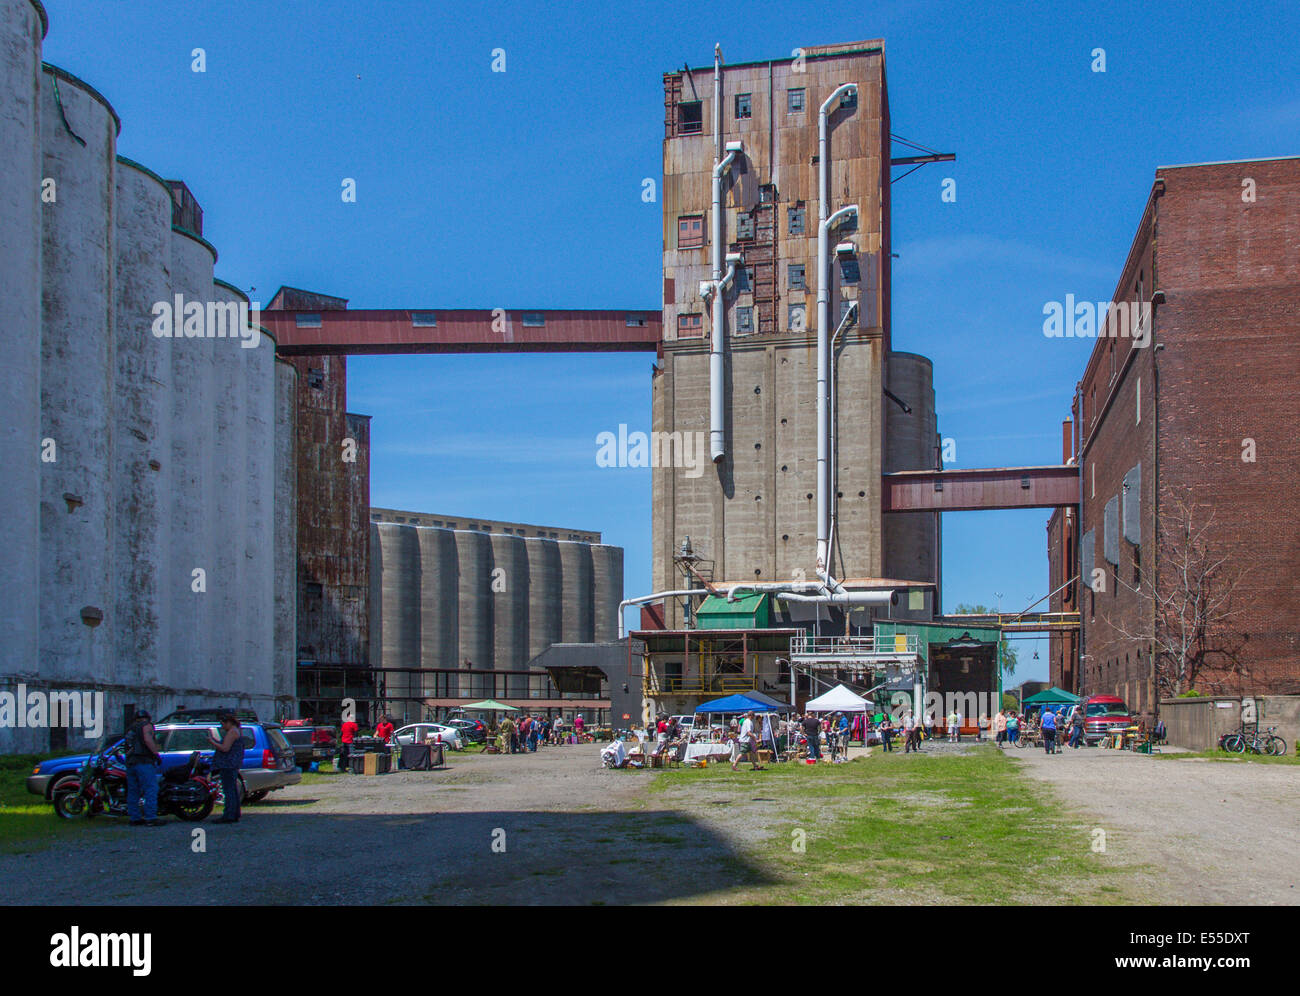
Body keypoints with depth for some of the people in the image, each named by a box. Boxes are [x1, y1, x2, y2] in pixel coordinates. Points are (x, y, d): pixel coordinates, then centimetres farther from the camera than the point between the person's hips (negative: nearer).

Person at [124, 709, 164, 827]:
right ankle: (150, 818, -18)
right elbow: (147, 739, -15)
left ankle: (134, 818, 9)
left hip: (130, 762, 8)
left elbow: (128, 747, 22)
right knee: (150, 790, -10)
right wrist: (157, 753, -15)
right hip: (144, 762, -8)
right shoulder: (146, 725, 3)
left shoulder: (130, 729, 25)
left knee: (133, 792, 9)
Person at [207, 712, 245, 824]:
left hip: (228, 764, -11)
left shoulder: (232, 732, -14)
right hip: (233, 764, 11)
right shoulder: (238, 731, 18)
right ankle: (235, 815, 17)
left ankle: (229, 816, -13)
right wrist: (216, 741, 18)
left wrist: (213, 742, -9)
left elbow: (225, 748, -21)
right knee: (233, 790, 13)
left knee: (229, 790, -11)